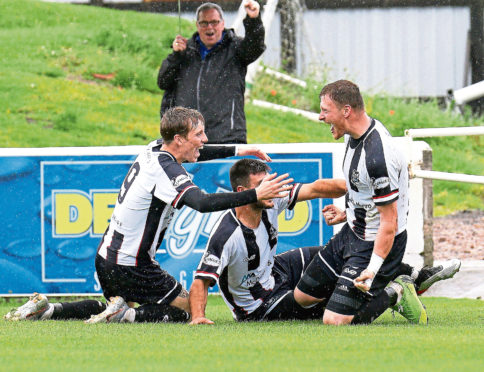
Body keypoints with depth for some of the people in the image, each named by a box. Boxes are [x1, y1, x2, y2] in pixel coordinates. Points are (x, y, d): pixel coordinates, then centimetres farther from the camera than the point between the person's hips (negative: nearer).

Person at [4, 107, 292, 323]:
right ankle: (126, 314, -14)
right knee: (185, 309, 2)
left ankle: (47, 309, 16)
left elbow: (196, 153, 27)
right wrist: (255, 195, -42)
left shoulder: (154, 150, 4)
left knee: (121, 305, 30)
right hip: (130, 267, -9)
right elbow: (203, 203, -41)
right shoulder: (168, 172, -24)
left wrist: (236, 150, 25)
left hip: (107, 257, 9)